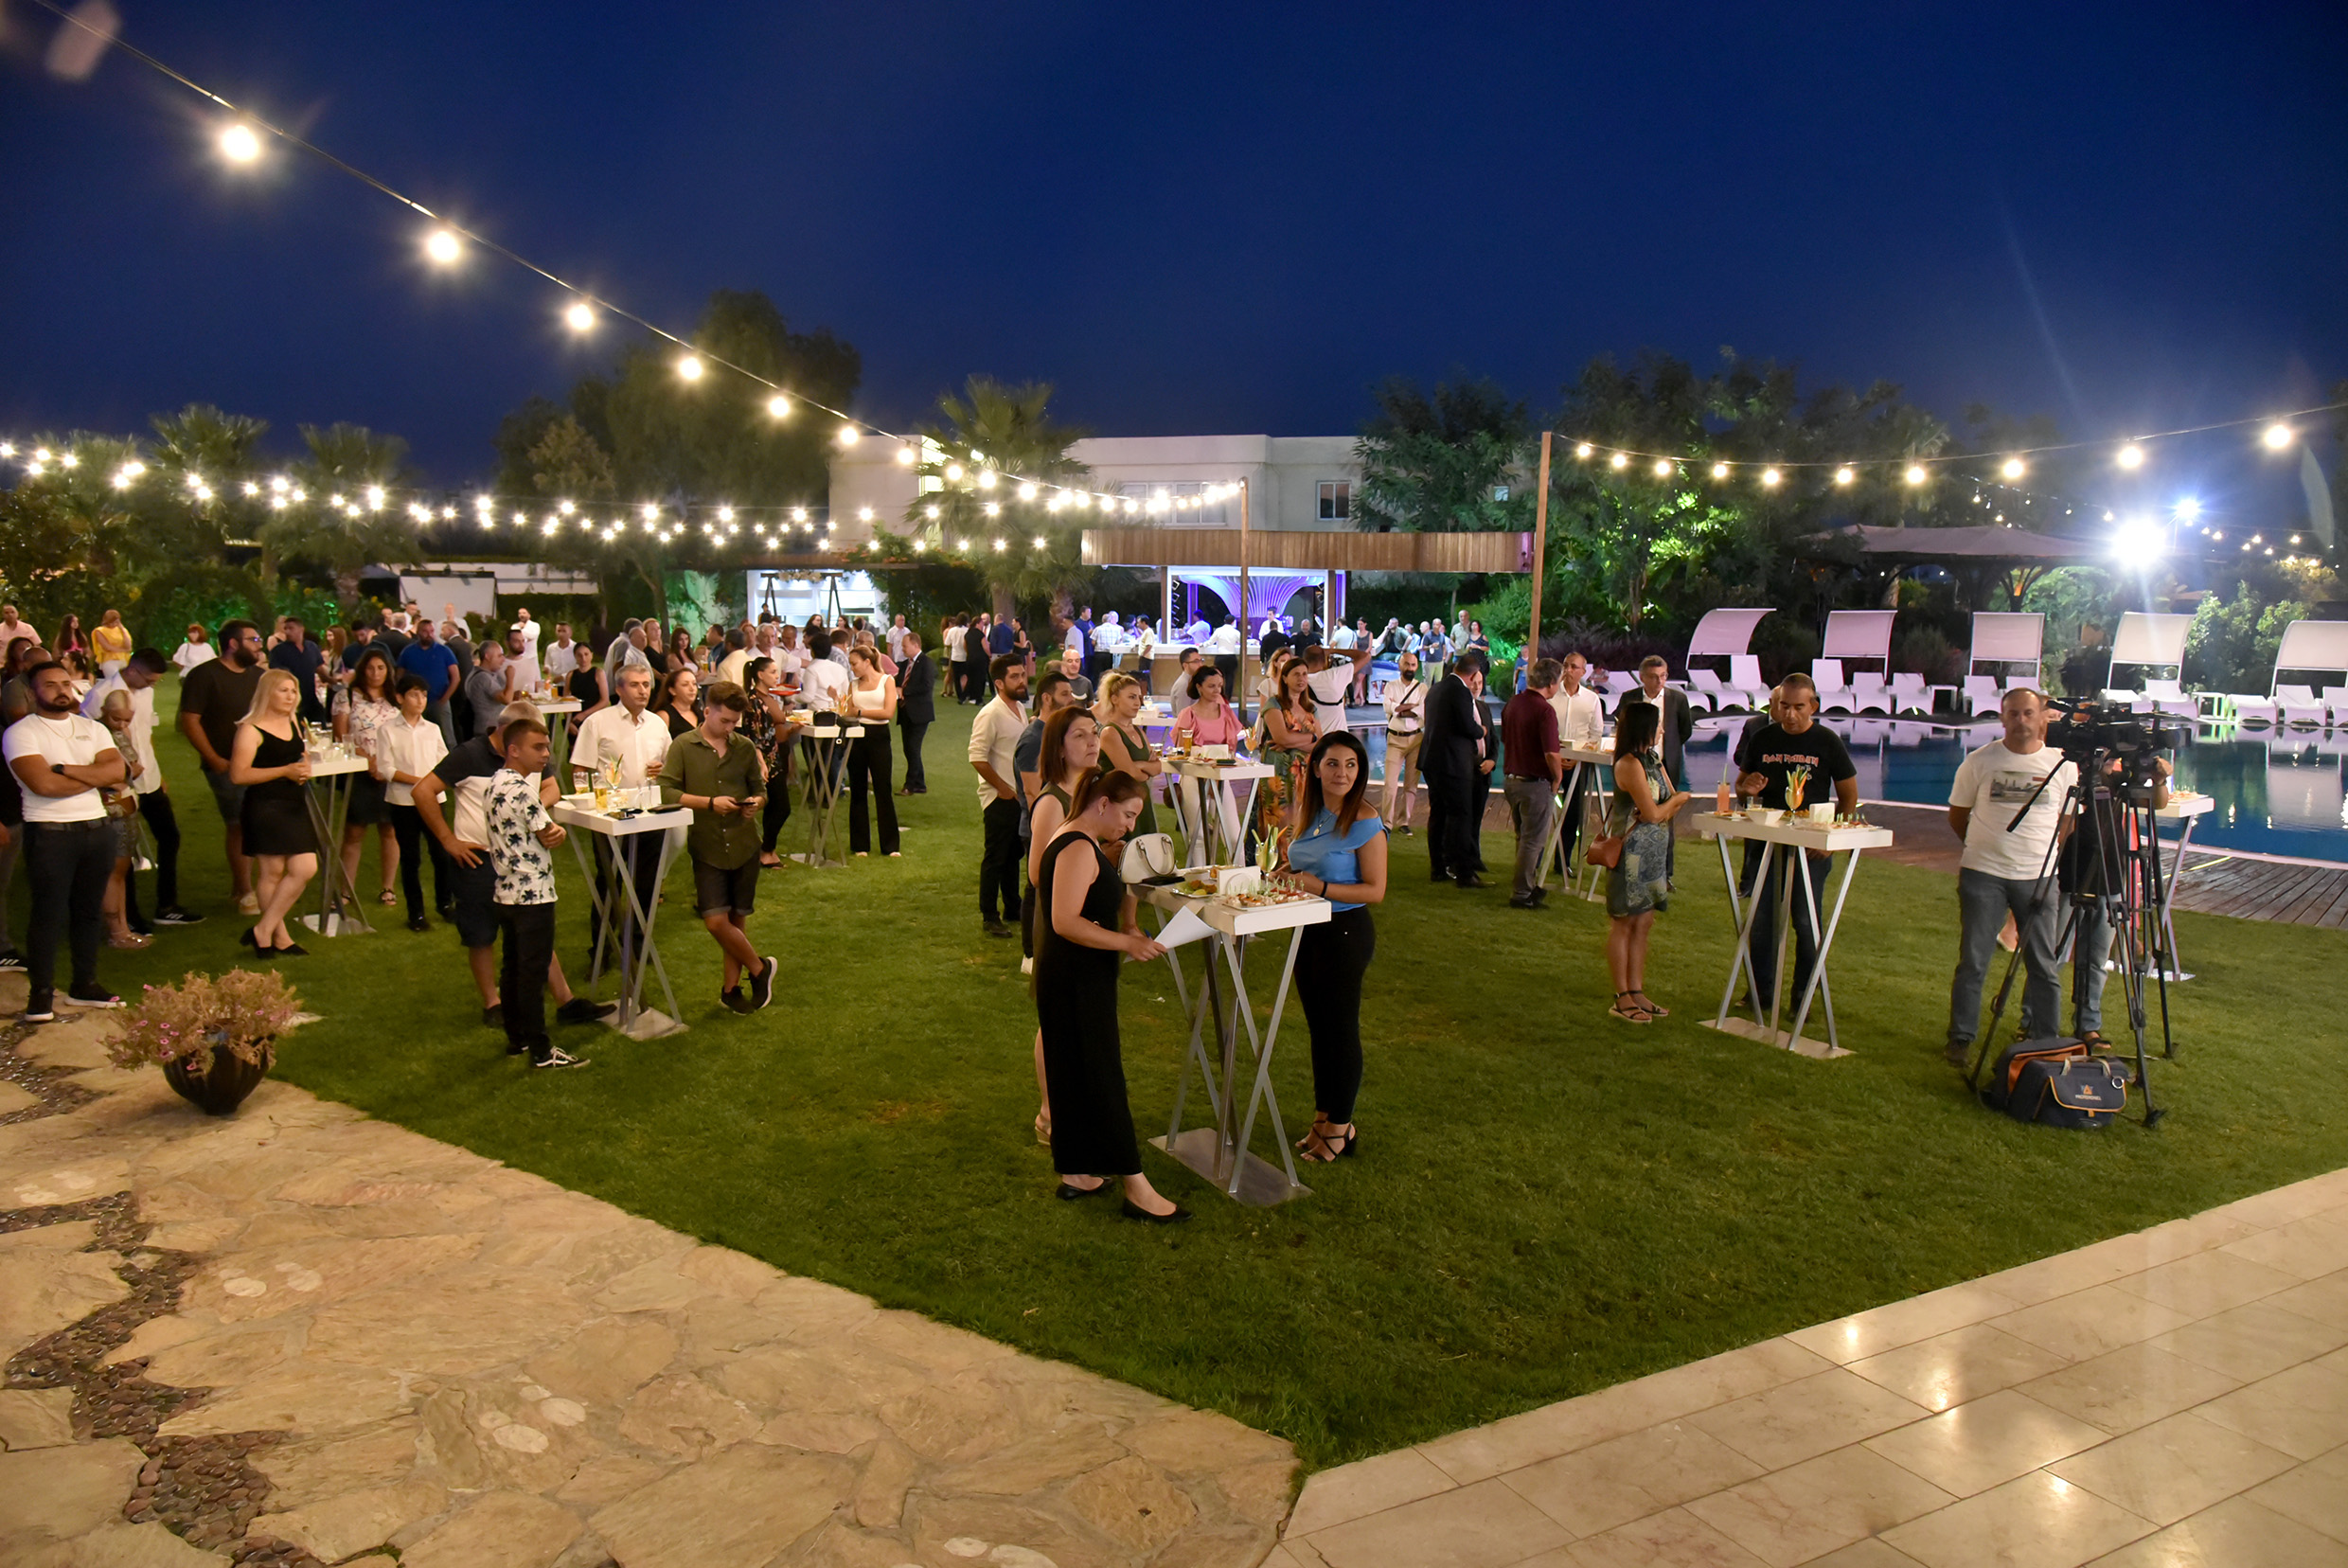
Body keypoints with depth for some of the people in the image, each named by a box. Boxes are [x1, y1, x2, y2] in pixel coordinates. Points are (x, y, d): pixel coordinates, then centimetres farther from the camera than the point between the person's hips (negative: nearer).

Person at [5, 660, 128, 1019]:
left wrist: (66, 769, -13)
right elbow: (43, 784, -17)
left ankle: (85, 985, 19)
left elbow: (118, 771, -3)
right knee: (49, 914, -3)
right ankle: (41, 993, 6)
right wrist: (95, 775, -6)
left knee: (90, 910, 10)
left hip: (97, 828, 5)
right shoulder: (20, 733, -3)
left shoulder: (93, 729, 13)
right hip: (49, 833, -5)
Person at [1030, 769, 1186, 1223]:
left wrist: (1126, 931, 9)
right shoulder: (1078, 849, -20)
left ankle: (1075, 1173, 27)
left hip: (1080, 980, 11)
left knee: (1077, 1074, 16)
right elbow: (1065, 922, -27)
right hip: (1074, 982, -11)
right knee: (1101, 1078, -5)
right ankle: (1136, 1188, 1)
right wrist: (1126, 942, -25)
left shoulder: (1082, 845, 14)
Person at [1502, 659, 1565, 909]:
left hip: (1512, 781, 8)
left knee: (1523, 838, 21)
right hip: (1536, 783, -8)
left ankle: (1527, 886, 32)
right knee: (1533, 842, 3)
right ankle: (1521, 894, 8)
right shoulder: (1545, 710, -20)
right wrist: (1557, 778, -7)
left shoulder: (1512, 703, 5)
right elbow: (1552, 754, -24)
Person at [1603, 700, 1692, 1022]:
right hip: (1631, 853, -9)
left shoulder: (1652, 760, 13)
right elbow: (1653, 814, -17)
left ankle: (1637, 992, 18)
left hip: (1653, 853, 9)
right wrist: (1679, 799, 1)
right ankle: (1622, 998, 6)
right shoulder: (1629, 764, -16)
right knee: (1624, 923, 0)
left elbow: (1670, 808, 14)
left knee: (1643, 923, 11)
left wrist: (1675, 803, -9)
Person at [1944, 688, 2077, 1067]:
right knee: (1972, 962, 2)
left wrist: (2039, 851, 7)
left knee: (2046, 966, 5)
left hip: (2040, 877, 1)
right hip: (1983, 876, -1)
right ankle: (1960, 1038, 12)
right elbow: (1957, 817, 11)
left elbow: (2066, 822, 15)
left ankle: (2045, 1042, 17)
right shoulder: (1979, 762, 0)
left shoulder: (2062, 765, 2)